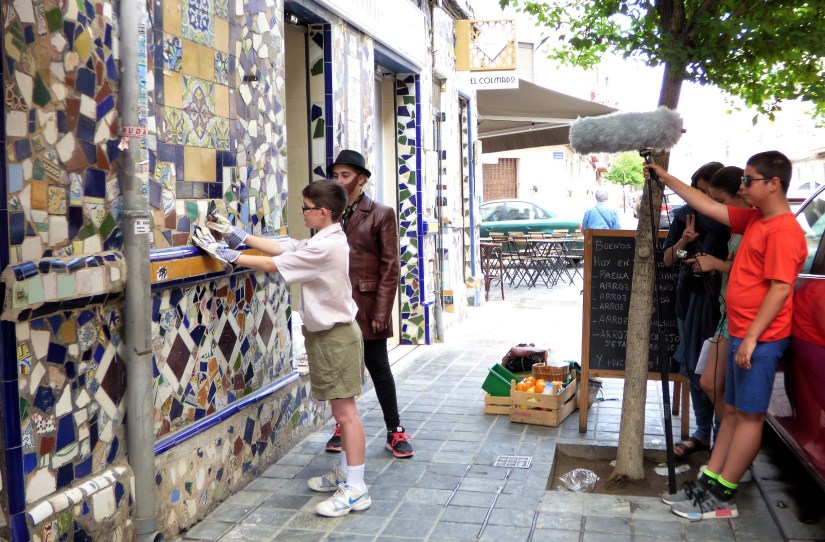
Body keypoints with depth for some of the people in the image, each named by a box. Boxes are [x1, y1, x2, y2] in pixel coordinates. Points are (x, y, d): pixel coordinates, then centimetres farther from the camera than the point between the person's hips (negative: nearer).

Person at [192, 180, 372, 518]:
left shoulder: (325, 247, -22)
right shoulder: (326, 241, 9)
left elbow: (271, 265, -20)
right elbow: (279, 248, 11)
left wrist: (225, 254, -13)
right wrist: (235, 234, 11)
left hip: (335, 335, -10)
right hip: (329, 333, 10)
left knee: (344, 410, -7)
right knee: (342, 409, 16)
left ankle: (355, 490, -1)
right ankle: (345, 473, 27)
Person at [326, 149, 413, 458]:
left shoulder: (381, 214, -2)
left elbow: (390, 267, -5)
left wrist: (382, 312, -10)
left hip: (367, 304, -3)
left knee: (378, 366, 4)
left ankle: (395, 431, 16)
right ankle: (343, 426, 27)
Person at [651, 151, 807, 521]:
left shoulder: (784, 230, -16)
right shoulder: (753, 219, 11)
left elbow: (780, 288, -20)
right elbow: (709, 207, 18)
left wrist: (752, 338, -21)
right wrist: (668, 180, 18)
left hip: (760, 339, -9)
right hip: (741, 333, 9)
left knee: (750, 415, 0)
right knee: (733, 411, 12)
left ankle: (723, 496, 6)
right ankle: (708, 482, 19)